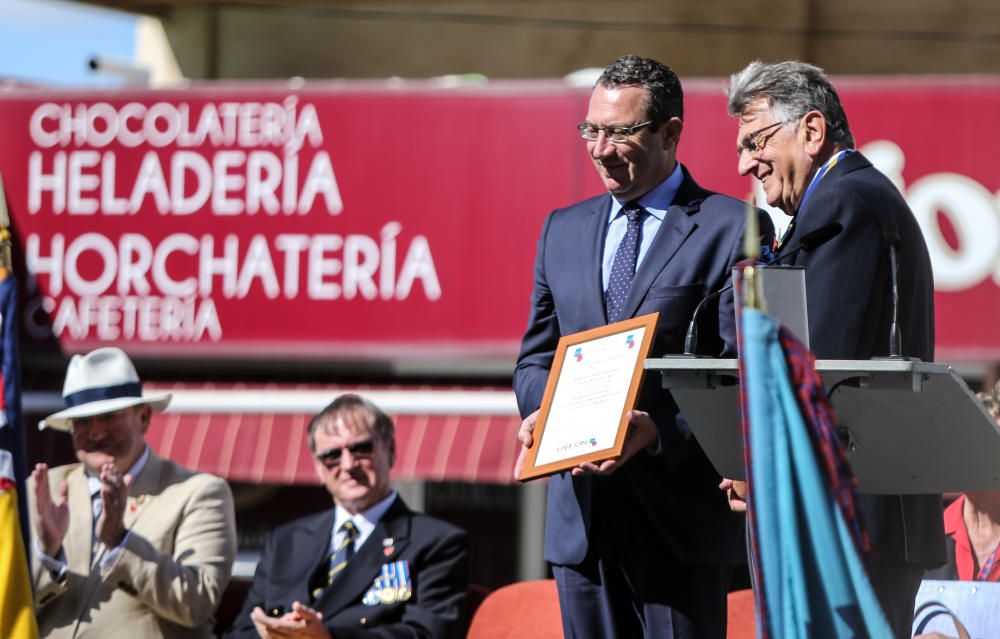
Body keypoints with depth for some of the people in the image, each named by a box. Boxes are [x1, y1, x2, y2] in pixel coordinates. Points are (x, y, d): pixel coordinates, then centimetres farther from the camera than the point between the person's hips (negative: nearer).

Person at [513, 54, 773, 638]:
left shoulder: (732, 229, -2)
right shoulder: (563, 230, 17)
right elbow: (537, 354, 21)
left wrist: (655, 429, -20)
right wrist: (539, 413, -2)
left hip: (680, 508, -6)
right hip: (582, 512, 6)